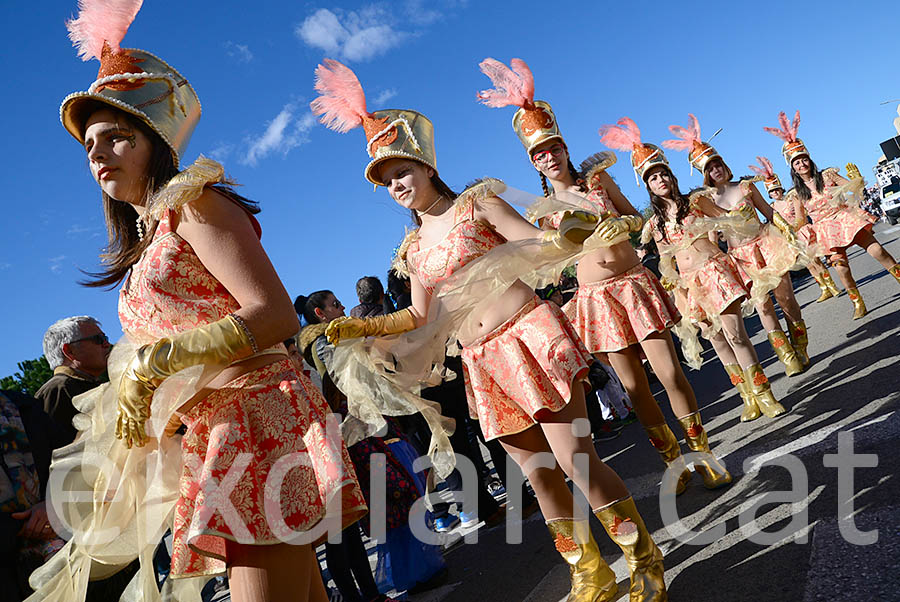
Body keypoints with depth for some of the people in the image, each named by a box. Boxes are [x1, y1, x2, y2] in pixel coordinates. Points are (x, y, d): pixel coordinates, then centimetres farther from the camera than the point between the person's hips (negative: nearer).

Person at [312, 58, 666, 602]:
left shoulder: (476, 203, 0)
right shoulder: (413, 248, 13)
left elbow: (540, 245, -6)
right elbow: (420, 318, 17)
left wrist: (569, 236, -28)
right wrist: (354, 328, 11)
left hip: (530, 334, -5)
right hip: (484, 366, 5)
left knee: (575, 460, -9)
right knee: (539, 475, 10)